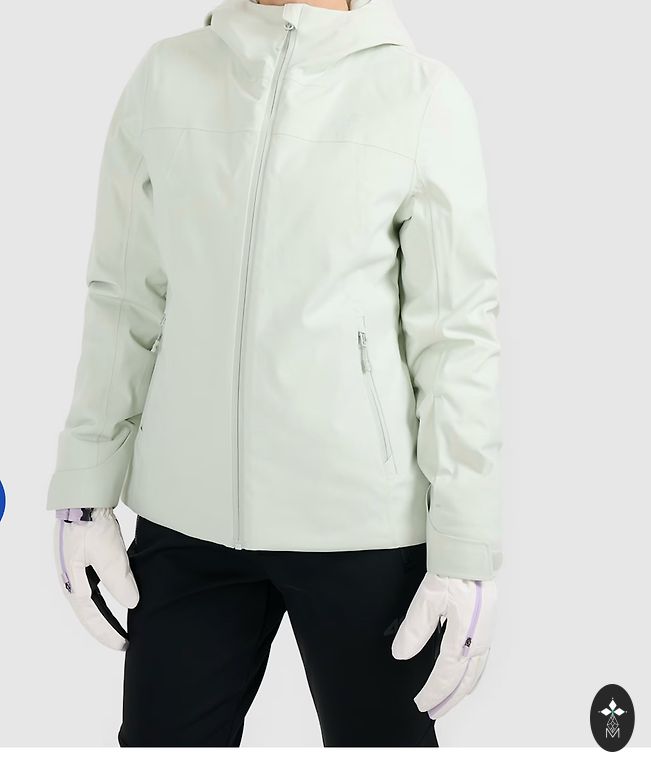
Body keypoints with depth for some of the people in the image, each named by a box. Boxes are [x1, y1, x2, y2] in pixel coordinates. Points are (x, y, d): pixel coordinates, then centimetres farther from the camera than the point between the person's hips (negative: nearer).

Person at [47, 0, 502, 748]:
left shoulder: (423, 92, -4)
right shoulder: (164, 76, 4)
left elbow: (456, 331, -5)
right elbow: (123, 299, 7)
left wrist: (465, 551, -8)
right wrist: (85, 494, 4)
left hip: (366, 522, -2)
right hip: (185, 515, 3)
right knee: (164, 733, 10)